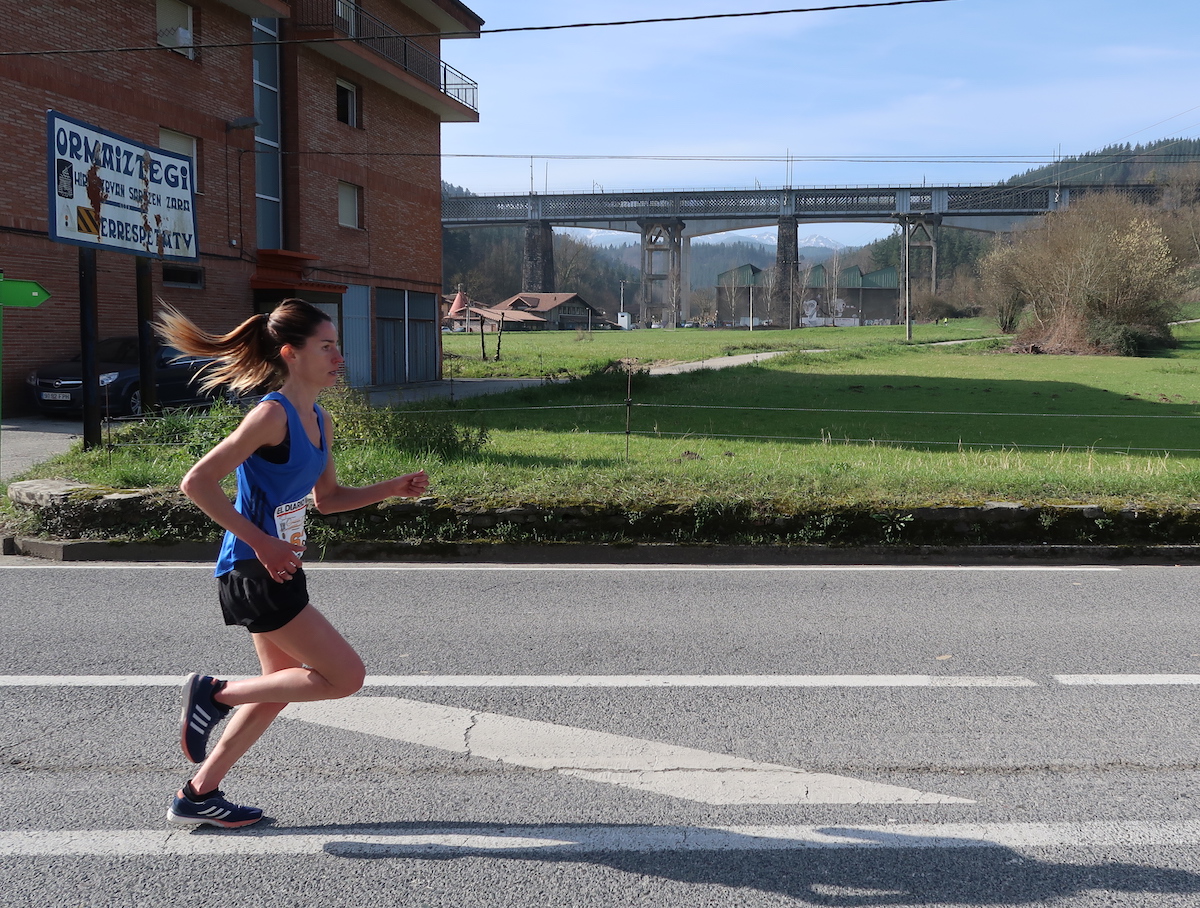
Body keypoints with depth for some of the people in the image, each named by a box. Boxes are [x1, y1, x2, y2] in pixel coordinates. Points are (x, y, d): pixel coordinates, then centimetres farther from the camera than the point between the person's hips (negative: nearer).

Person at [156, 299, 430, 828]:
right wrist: (260, 542, -21)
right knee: (346, 676, -7)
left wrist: (392, 489, 8)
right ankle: (215, 693, 4)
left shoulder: (318, 422, 10)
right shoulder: (272, 415, -18)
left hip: (277, 570, 10)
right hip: (254, 573, -10)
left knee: (282, 686, 19)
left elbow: (327, 498, 21)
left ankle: (198, 796, 29)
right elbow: (197, 482, -21)